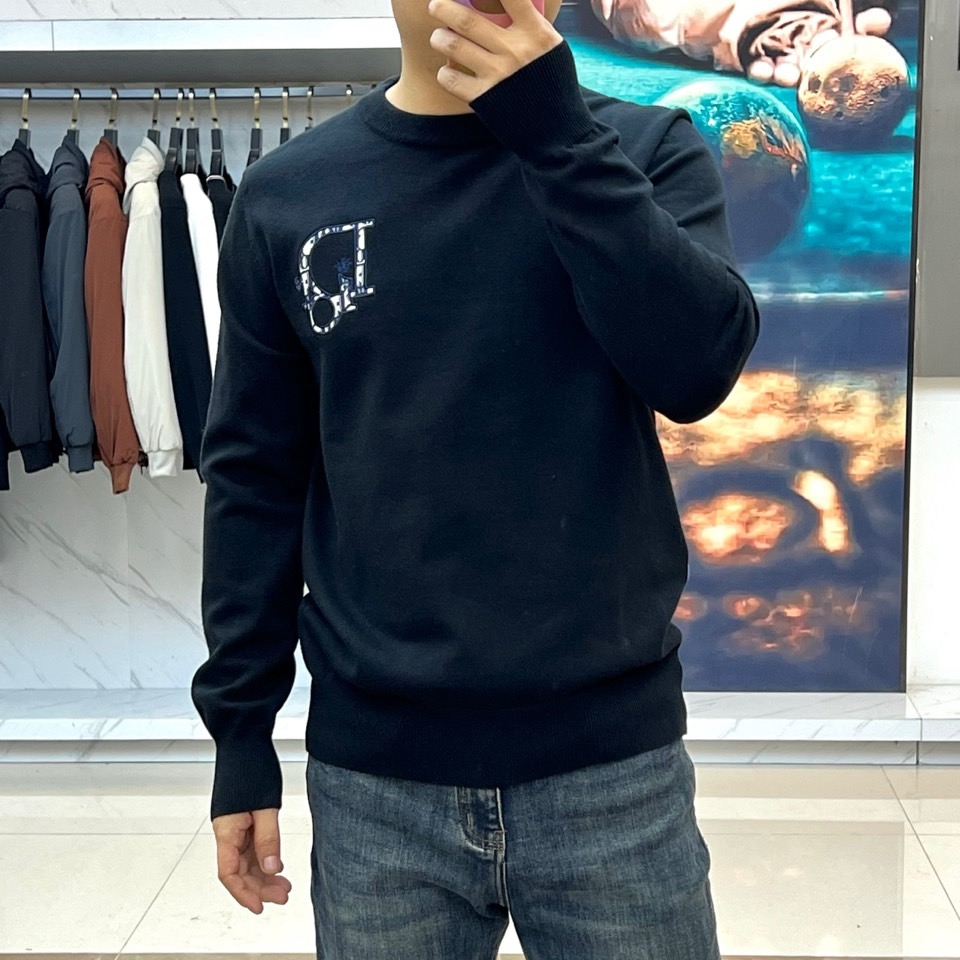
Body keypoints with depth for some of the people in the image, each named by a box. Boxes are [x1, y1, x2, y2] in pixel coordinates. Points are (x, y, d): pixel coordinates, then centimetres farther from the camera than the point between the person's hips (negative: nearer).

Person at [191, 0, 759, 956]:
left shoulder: (650, 150, 0)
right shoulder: (287, 195, 2)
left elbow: (700, 367, -16)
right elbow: (256, 479, 4)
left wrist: (555, 131, -20)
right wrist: (241, 732, 3)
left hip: (615, 759, 0)